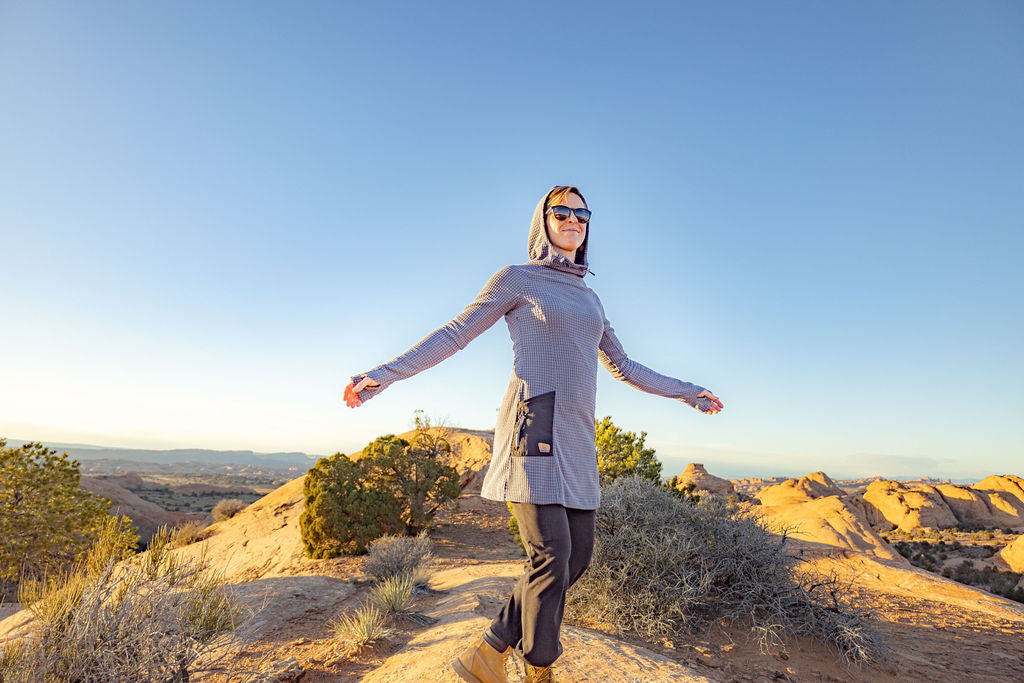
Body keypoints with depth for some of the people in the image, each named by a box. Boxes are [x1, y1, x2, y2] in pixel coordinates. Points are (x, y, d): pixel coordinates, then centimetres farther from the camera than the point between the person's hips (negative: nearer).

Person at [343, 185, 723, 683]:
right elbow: (454, 334, 2)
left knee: (577, 554, 5)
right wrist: (384, 374, -5)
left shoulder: (589, 298, 22)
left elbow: (621, 366, 28)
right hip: (534, 425, -7)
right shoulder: (516, 278, 4)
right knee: (552, 557, -11)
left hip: (575, 437, 7)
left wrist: (684, 392, 31)